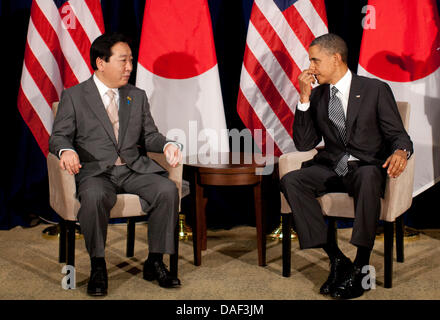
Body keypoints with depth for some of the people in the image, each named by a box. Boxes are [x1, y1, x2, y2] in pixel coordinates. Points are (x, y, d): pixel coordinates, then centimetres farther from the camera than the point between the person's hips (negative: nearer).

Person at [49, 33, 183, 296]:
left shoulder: (138, 96, 20)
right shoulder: (74, 96, 8)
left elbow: (149, 135, 17)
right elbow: (59, 136, 3)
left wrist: (167, 145, -6)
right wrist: (66, 150, -21)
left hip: (135, 168, 4)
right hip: (95, 171, -3)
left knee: (168, 190, -24)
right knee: (94, 197, -37)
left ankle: (155, 262, -12)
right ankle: (98, 266, -19)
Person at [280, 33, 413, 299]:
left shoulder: (375, 90, 0)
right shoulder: (317, 95, 11)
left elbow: (399, 135, -3)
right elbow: (304, 144, 6)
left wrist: (400, 152, -28)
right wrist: (304, 98, -3)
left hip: (367, 167, -4)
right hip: (331, 168, 4)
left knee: (369, 176, -40)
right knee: (291, 181, -25)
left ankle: (361, 265, -31)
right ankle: (336, 258, -23)